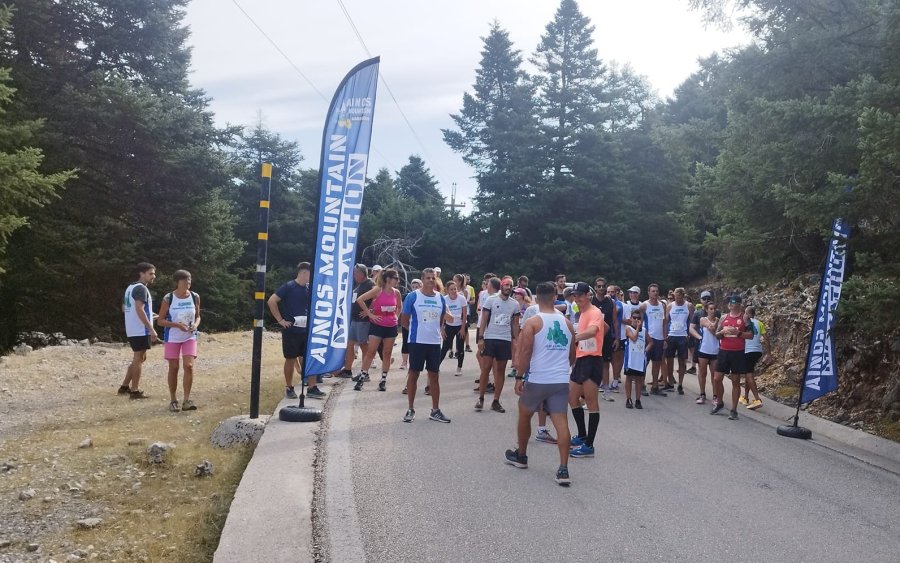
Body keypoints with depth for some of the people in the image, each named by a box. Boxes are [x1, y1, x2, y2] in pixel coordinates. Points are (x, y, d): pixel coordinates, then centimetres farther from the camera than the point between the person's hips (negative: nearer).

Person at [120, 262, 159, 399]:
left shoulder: (130, 287, 16)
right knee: (139, 358, -3)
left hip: (132, 330, 10)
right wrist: (151, 329, -23)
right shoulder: (141, 288, -14)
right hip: (141, 330, -10)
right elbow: (139, 309, -23)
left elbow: (124, 308, 22)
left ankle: (124, 386, 20)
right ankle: (135, 391, 1)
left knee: (140, 358, 18)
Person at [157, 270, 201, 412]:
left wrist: (195, 324, -12)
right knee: (173, 368, 5)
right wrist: (176, 324, -21)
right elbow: (160, 320, -6)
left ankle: (186, 400, -4)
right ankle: (173, 400, 17)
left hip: (190, 337, 2)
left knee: (189, 366, -11)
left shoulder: (195, 297, -1)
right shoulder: (168, 298, -9)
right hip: (172, 338, -1)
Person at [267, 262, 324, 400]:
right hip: (291, 330, -5)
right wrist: (280, 320, -13)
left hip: (306, 330, 5)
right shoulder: (289, 287, -10)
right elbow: (271, 301, -13)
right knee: (291, 359, 5)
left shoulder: (310, 288, 8)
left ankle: (312, 388, 9)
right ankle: (289, 388, 17)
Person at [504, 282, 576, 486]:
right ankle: (563, 469, -9)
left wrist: (519, 377, -7)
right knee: (561, 422, -1)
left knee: (524, 415, 19)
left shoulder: (532, 322, -6)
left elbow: (525, 353, -14)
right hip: (561, 381, 3)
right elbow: (572, 356, 17)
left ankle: (520, 456, 34)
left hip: (537, 380, -3)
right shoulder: (567, 323, 10)